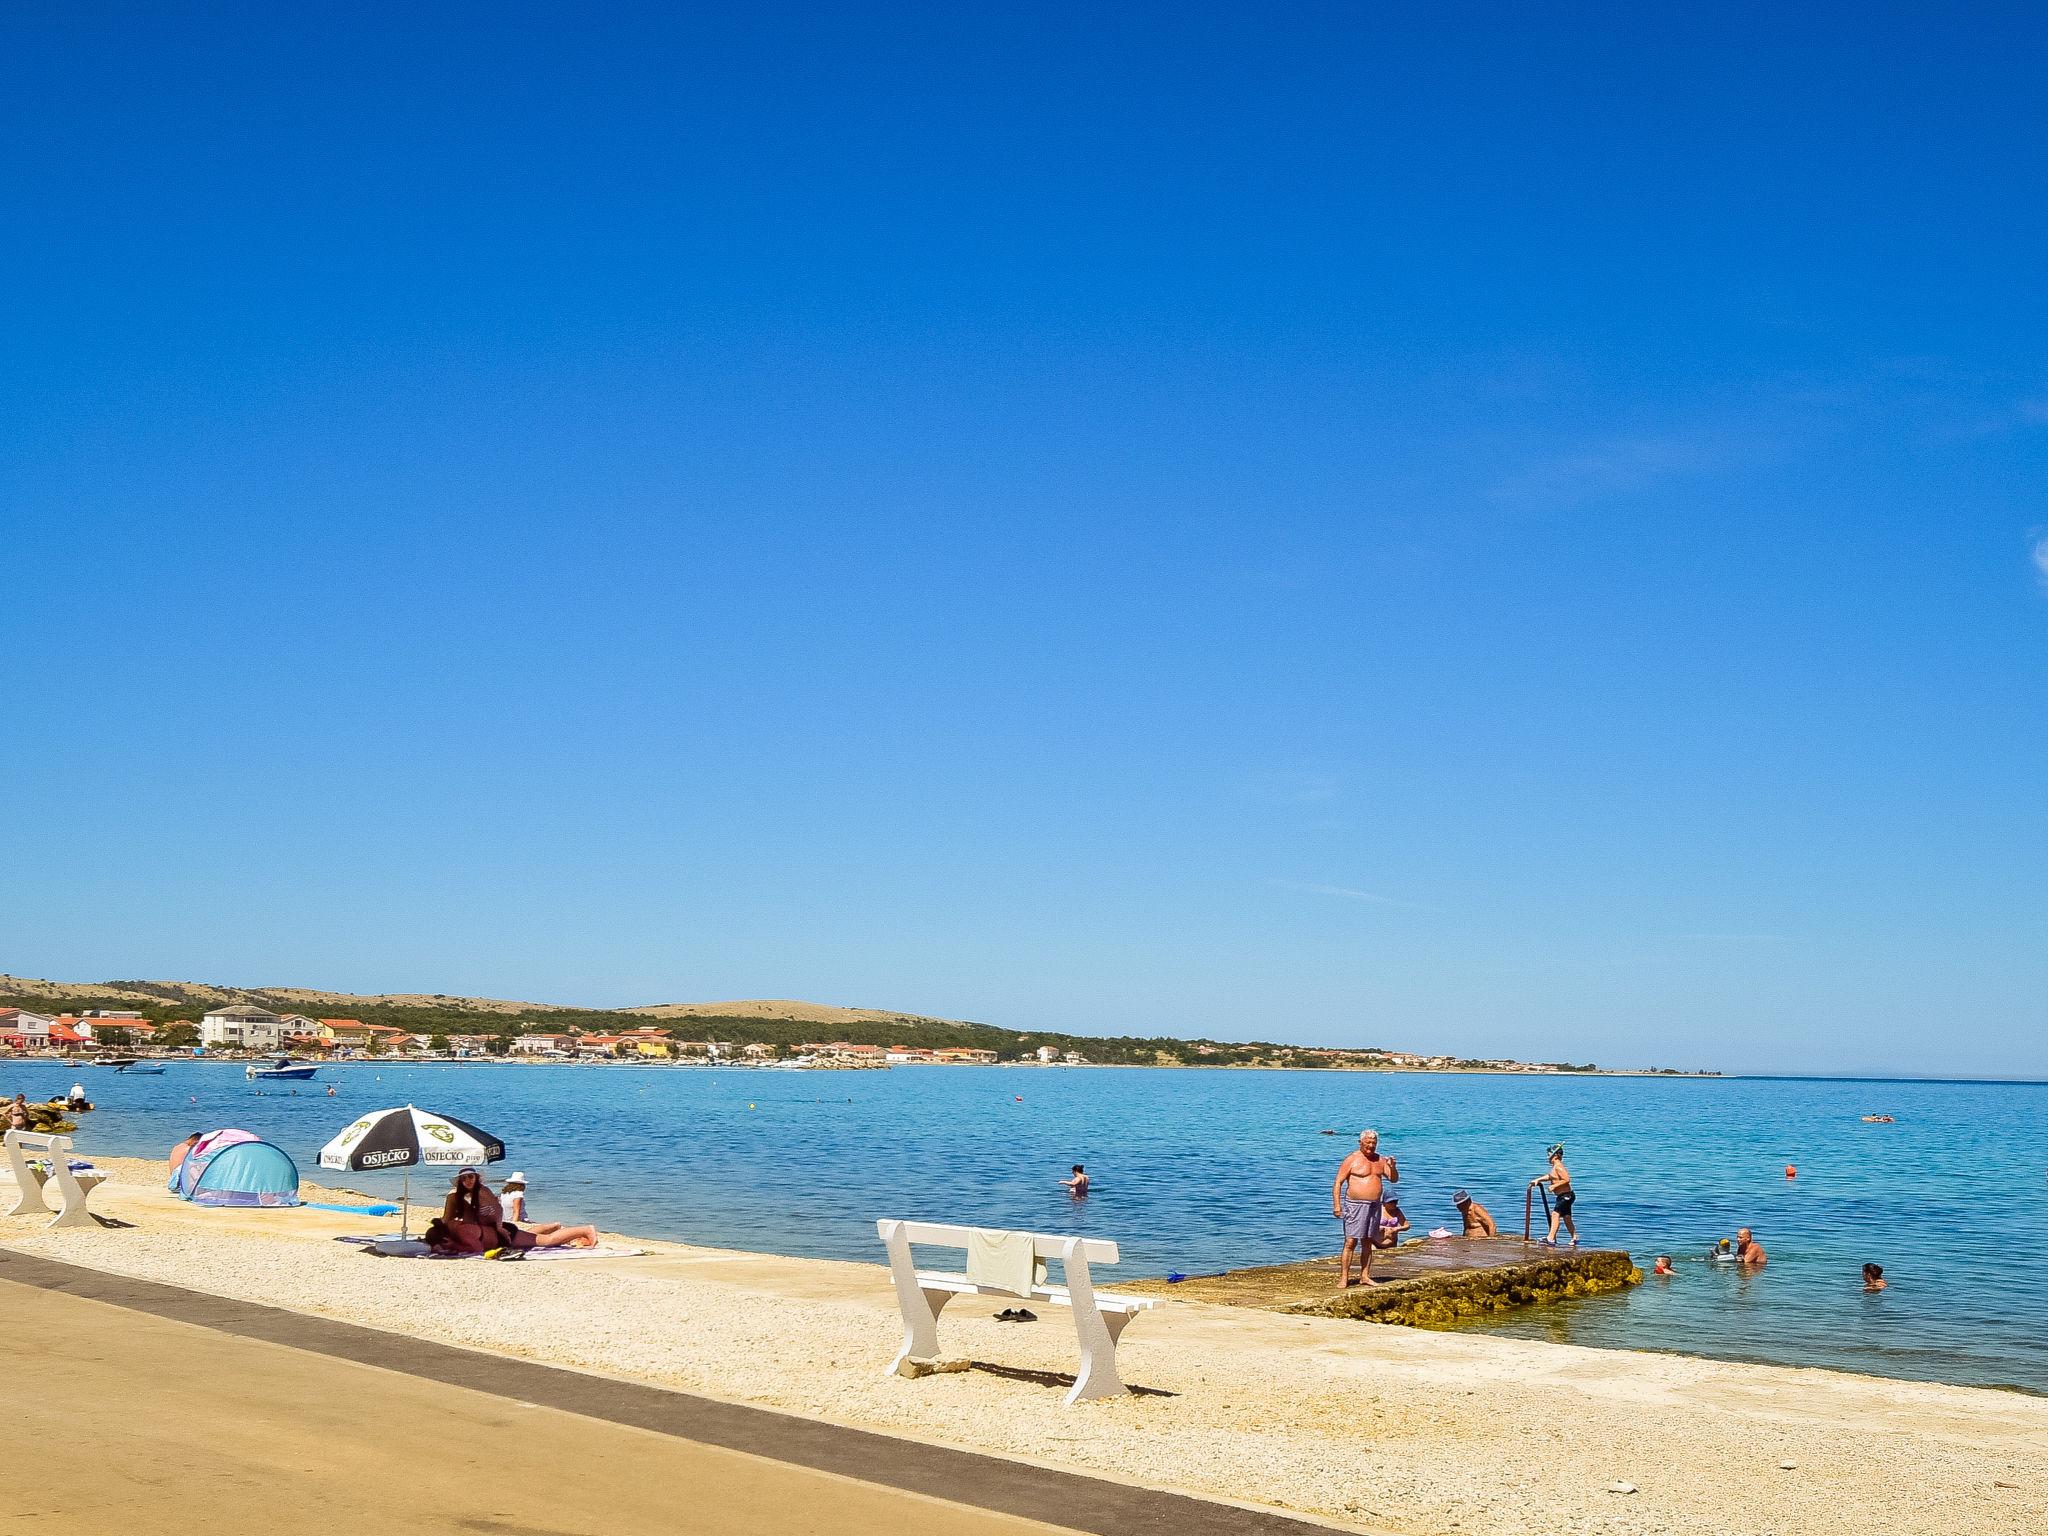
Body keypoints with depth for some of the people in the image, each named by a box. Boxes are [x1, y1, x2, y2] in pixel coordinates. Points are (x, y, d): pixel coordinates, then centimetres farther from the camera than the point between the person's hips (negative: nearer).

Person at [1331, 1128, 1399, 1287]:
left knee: (1367, 1243, 9)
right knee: (1351, 1242, -11)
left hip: (1375, 1206, 6)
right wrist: (1336, 1205, -15)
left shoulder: (1380, 1160, 12)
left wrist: (1392, 1167, -8)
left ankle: (1364, 1276, 16)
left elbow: (1394, 1179, 13)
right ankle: (1343, 1278, -11)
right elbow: (1338, 1183, -7)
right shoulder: (1351, 1160, -5)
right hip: (1355, 1205, -6)